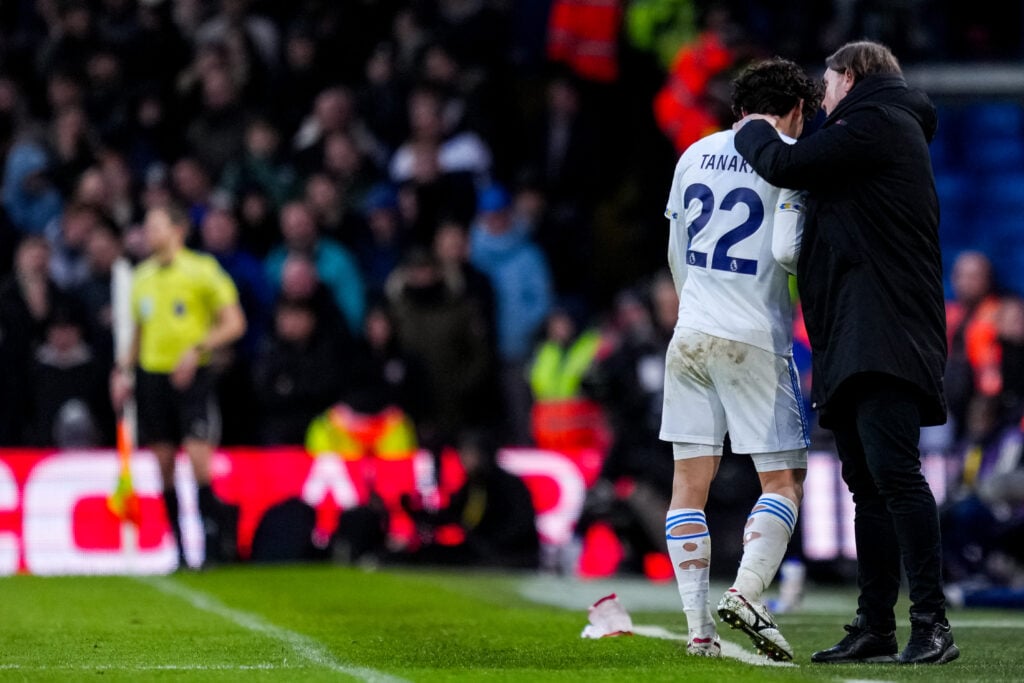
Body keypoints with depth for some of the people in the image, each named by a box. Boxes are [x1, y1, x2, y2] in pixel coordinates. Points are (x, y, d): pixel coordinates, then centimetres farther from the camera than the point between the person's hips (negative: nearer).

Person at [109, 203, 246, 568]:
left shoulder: (202, 270, -4)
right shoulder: (142, 275, 13)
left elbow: (234, 324, -4)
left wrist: (197, 350, -16)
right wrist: (124, 370, 10)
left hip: (192, 376, -5)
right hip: (152, 375, 5)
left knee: (198, 457, -15)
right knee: (163, 462, 3)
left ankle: (214, 536, -6)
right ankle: (177, 545, 9)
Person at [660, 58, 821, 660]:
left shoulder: (696, 154, 13)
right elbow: (786, 251, -15)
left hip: (690, 335, 5)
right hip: (755, 341, -5)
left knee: (691, 482, 5)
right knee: (784, 480, 2)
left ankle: (698, 626, 0)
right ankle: (747, 591, -18)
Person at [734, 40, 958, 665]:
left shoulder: (876, 122, -4)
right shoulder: (886, 130, 27)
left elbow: (786, 167, -8)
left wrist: (753, 133, 10)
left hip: (884, 335, -11)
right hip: (856, 344, 11)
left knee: (893, 468, -18)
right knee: (867, 483, 8)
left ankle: (933, 624, -23)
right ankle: (876, 627, 9)